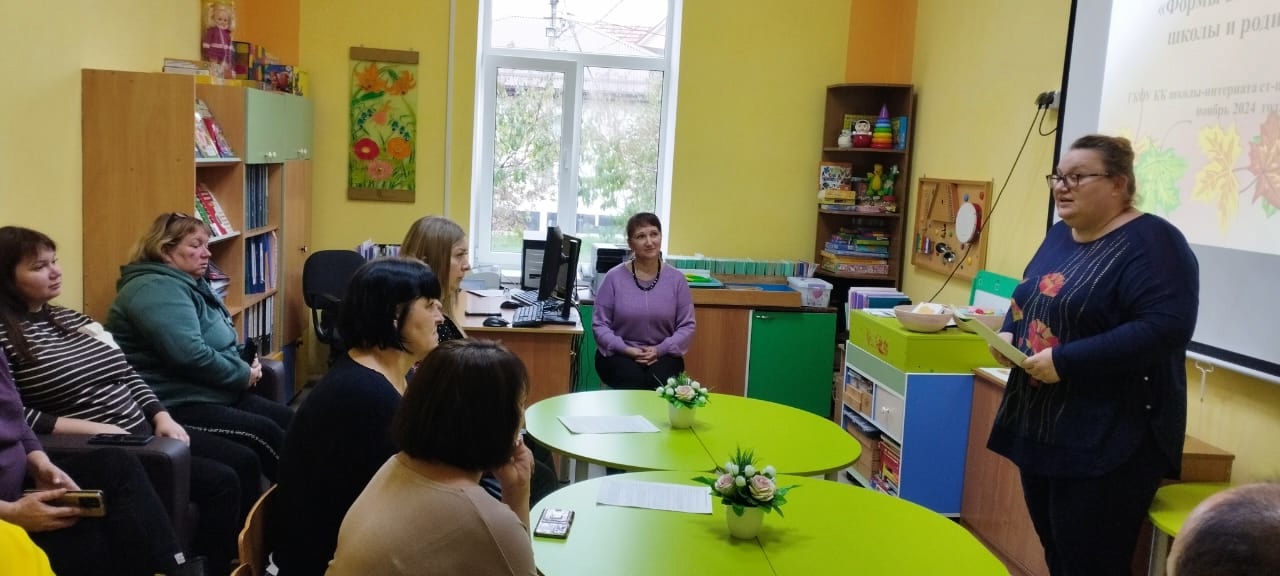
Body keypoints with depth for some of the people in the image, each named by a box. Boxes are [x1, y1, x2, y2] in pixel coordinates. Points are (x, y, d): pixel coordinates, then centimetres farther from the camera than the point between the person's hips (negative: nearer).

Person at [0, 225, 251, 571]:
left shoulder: (70, 318, 14)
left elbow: (128, 375, 16)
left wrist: (161, 417, 0)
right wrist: (94, 429, -22)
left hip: (144, 431, 9)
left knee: (244, 461, 6)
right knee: (221, 482, -19)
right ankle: (212, 566, 0)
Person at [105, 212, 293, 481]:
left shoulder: (191, 284, 17)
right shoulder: (157, 289, -16)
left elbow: (222, 342, 23)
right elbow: (191, 356, -27)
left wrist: (245, 365, 1)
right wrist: (244, 375, -14)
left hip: (216, 393, 10)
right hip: (175, 406, -10)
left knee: (288, 419, -5)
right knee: (266, 432, -22)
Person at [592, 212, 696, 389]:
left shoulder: (676, 279, 2)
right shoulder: (614, 277, -1)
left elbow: (687, 325, 2)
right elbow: (599, 324, -1)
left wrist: (660, 350, -13)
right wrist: (626, 349, -15)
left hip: (663, 355, 1)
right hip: (618, 355, -1)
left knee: (660, 380, -31)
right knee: (633, 379, -32)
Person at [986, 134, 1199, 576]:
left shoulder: (1151, 242, -14)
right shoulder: (1059, 235, 12)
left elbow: (1165, 328, -26)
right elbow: (1029, 301, 24)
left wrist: (1064, 360, -27)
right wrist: (1009, 334, 1)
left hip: (1108, 441, -8)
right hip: (1039, 427, 8)